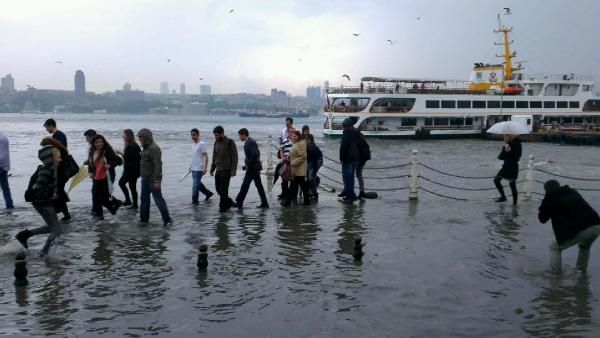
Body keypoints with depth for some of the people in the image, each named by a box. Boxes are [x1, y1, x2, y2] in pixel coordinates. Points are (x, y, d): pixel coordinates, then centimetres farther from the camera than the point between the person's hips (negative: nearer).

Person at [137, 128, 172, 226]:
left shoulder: (154, 148, -18)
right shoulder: (146, 148, 14)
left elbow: (157, 165, -23)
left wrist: (157, 180, -26)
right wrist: (143, 177, 19)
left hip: (153, 179, -10)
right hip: (146, 178, 10)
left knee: (158, 198, -7)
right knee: (144, 199, 14)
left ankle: (167, 219, -1)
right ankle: (143, 219, 23)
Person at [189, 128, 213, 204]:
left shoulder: (201, 144, -12)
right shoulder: (193, 144, 13)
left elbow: (206, 156, -14)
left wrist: (205, 168, -19)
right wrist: (191, 165, 21)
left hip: (199, 169, -8)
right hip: (193, 168, 8)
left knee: (195, 185, -7)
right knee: (198, 184, 15)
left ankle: (194, 200, 2)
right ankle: (208, 193, 30)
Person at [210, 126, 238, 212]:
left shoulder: (230, 142, -9)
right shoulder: (216, 143, 11)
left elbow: (234, 157, -11)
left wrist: (233, 170, -16)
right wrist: (212, 169, 14)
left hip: (226, 170, -7)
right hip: (218, 170, 7)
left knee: (223, 189, -5)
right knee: (218, 188, 7)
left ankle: (222, 207, 4)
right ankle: (229, 202, 22)